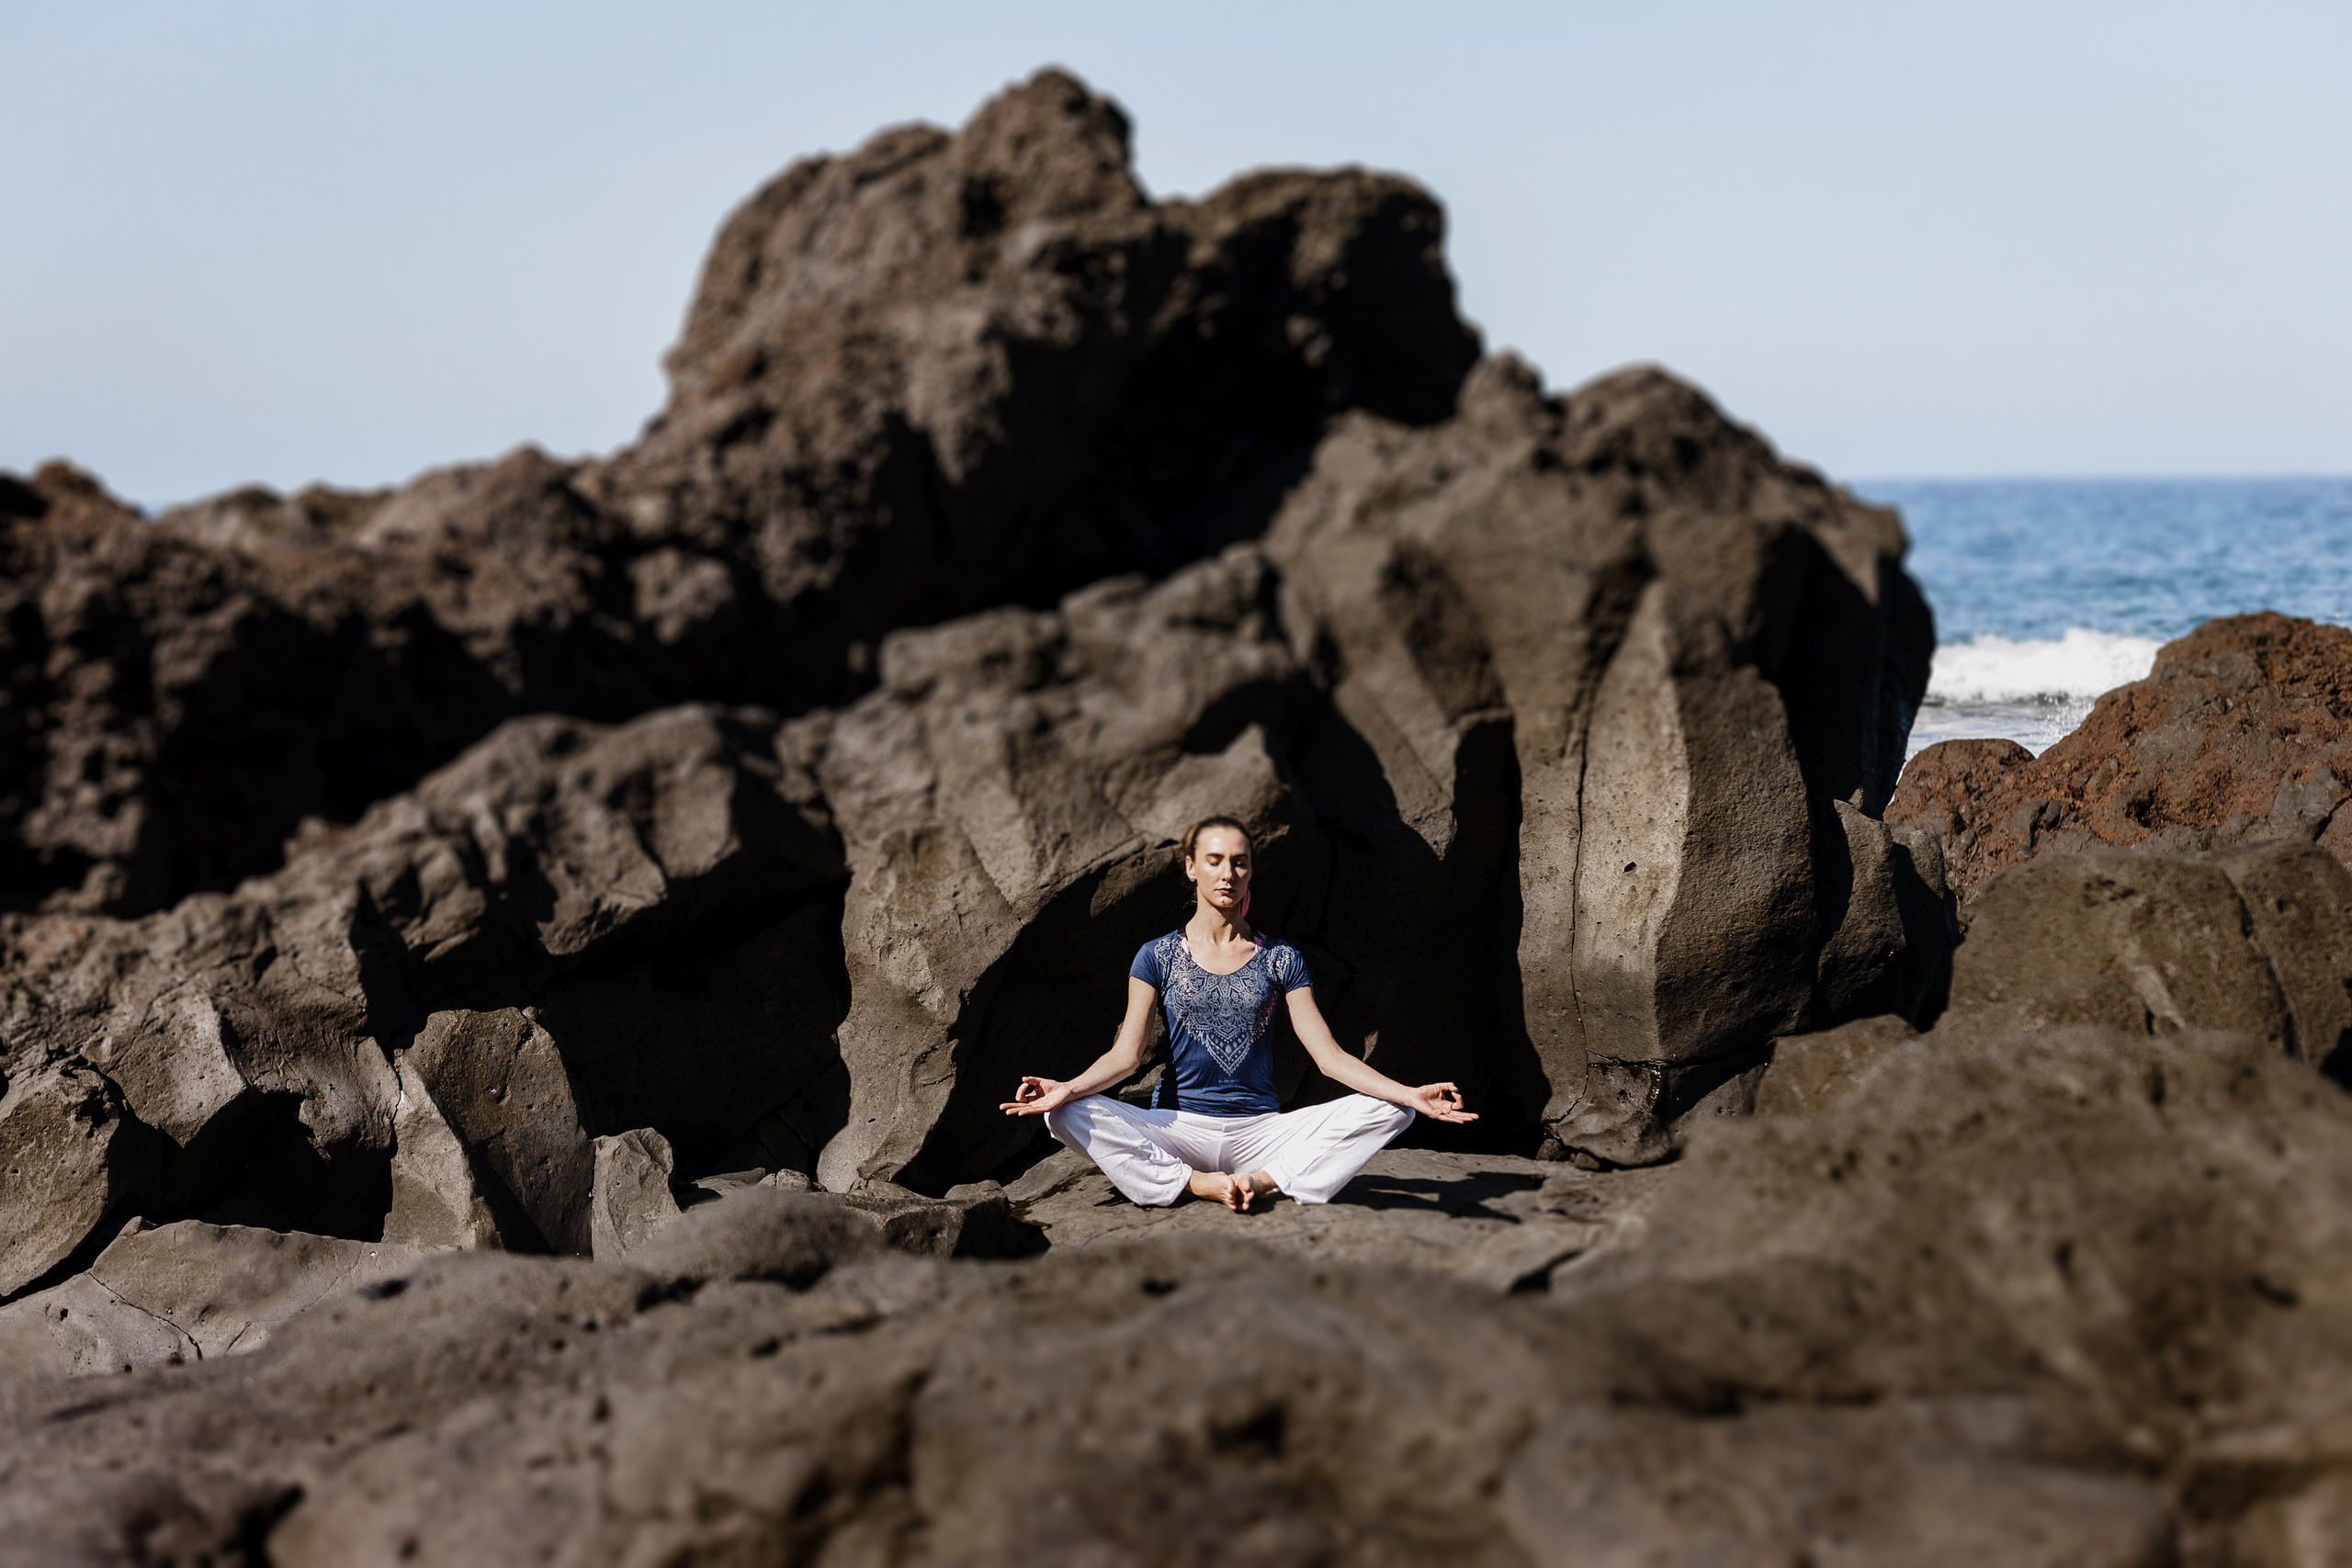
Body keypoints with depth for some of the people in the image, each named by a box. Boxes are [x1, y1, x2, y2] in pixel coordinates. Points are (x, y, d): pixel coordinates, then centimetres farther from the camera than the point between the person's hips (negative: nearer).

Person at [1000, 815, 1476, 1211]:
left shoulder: (1280, 960, 9)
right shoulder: (1159, 957, 6)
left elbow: (1329, 1055, 2)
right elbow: (1127, 1054, -3)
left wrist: (1410, 1094, -13)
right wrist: (1067, 1088, -25)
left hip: (1259, 1129, 1)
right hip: (1179, 1129, -1)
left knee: (1388, 1111, -21)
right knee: (1069, 1114, -29)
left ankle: (1264, 1179, -32)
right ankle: (1200, 1184, -31)